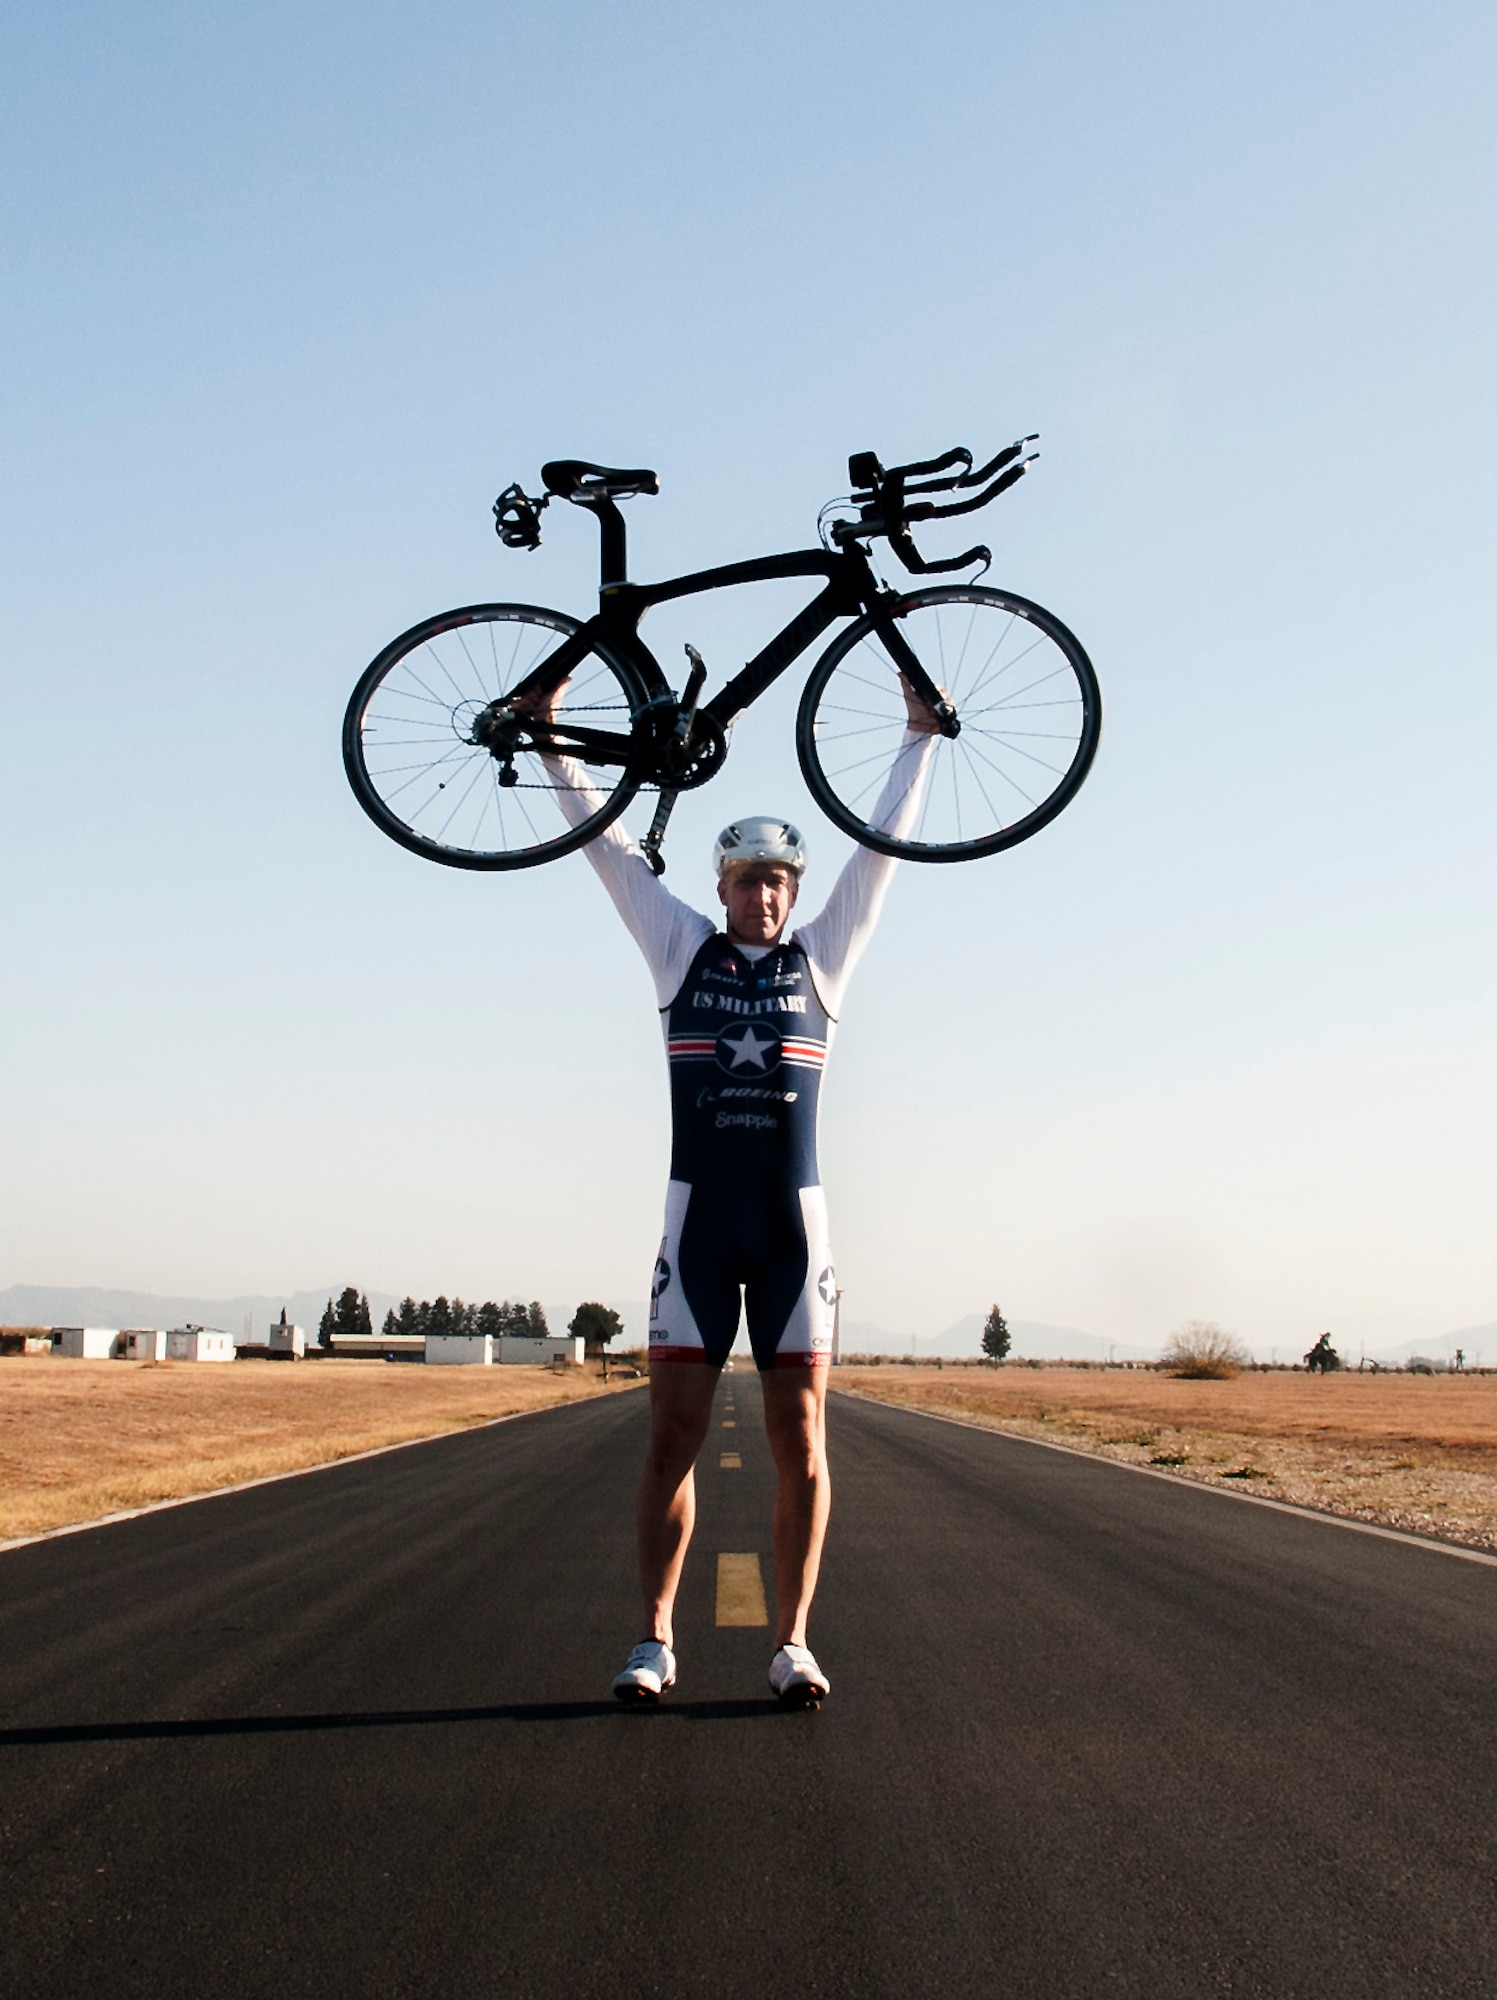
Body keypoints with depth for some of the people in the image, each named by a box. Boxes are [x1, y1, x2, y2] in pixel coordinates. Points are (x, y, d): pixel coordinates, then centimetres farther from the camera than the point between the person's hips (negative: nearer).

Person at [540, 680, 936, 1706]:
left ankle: (793, 1642, 9)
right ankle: (656, 1640, 8)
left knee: (800, 1438, 0)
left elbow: (882, 846, 10)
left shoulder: (823, 956, 10)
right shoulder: (682, 948, 10)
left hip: (793, 1223, 0)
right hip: (697, 1217, 0)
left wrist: (919, 738, 10)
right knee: (675, 1433, 0)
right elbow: (607, 842, 9)